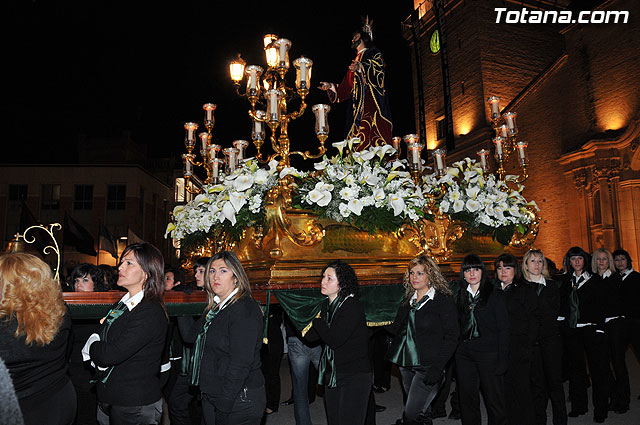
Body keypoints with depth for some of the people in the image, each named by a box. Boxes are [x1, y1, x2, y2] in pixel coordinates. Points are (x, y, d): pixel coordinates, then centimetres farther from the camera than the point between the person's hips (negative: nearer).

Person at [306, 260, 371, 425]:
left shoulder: (352, 306, -17)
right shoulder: (326, 304, 6)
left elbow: (334, 340, -22)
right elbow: (311, 336, 4)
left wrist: (317, 319, -12)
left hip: (355, 376, -7)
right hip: (332, 373, 7)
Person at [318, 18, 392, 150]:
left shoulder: (374, 53, 15)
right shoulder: (354, 62, 31)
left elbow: (377, 70, -8)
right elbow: (346, 88, 26)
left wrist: (360, 68, -23)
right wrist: (331, 86, 13)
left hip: (372, 103, -5)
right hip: (357, 108, 5)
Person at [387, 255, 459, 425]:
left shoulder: (443, 300, -8)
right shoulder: (409, 299, 12)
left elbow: (451, 337, -10)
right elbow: (397, 329, 15)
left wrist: (437, 368, -17)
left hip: (428, 367, -6)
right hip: (406, 364, 6)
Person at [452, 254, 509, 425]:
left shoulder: (495, 294, -1)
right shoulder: (460, 295, 11)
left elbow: (504, 329, -4)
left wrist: (502, 360, -10)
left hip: (488, 353, -4)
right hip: (464, 353, 4)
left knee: (494, 400, 2)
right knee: (467, 400, 10)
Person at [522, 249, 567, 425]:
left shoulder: (552, 286, 7)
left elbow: (553, 313, -1)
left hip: (550, 339, 0)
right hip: (531, 341, 0)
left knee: (555, 381, 2)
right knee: (536, 383, 4)